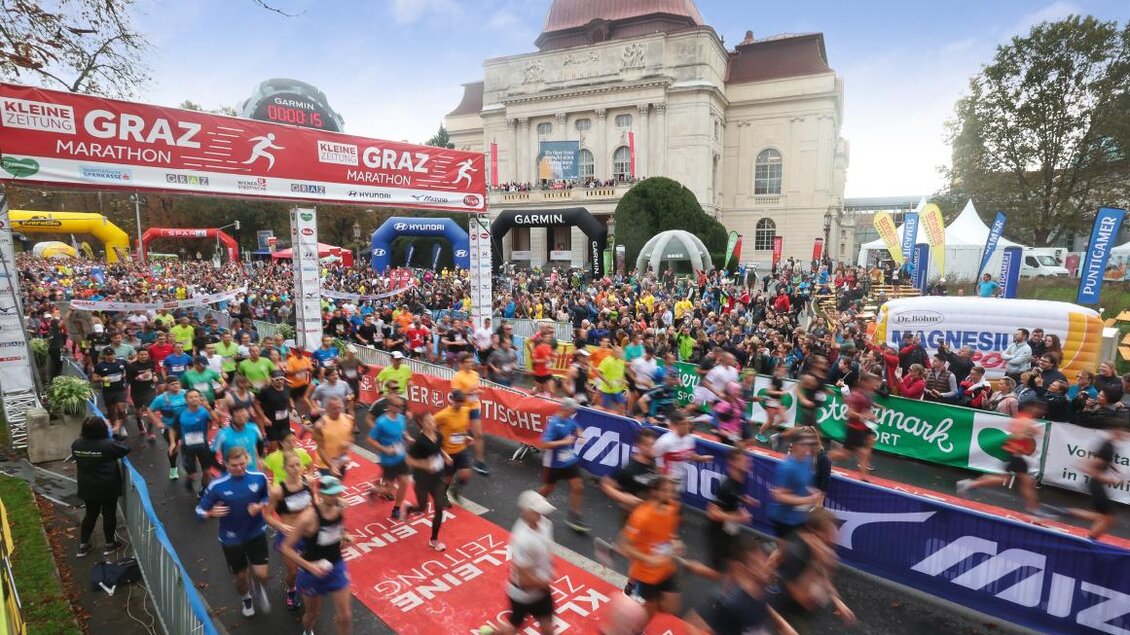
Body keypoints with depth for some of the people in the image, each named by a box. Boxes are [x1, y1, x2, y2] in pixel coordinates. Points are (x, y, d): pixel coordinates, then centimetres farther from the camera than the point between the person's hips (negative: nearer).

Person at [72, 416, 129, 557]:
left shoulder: (76, 444, -6)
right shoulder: (108, 444, -23)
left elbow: (76, 456, 14)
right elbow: (126, 449, -10)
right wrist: (115, 440, 4)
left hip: (87, 488, 5)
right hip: (108, 487, -5)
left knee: (90, 514, 21)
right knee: (109, 514, 10)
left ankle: (83, 545, 29)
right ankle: (109, 545, 23)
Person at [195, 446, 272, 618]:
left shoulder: (259, 477, -14)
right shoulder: (216, 486, -20)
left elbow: (269, 496, 3)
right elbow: (199, 511, -10)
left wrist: (261, 506, -18)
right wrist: (212, 513, -32)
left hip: (256, 533, 0)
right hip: (232, 539, 0)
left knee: (261, 574, -4)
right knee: (241, 575, 17)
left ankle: (259, 588, 35)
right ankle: (246, 599, 52)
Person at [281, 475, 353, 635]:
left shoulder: (340, 507, -13)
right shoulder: (308, 517, -30)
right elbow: (285, 548, -21)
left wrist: (345, 536, -7)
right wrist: (309, 565, -28)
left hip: (336, 566, 3)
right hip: (313, 571, -3)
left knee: (345, 616, 6)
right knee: (313, 613, 22)